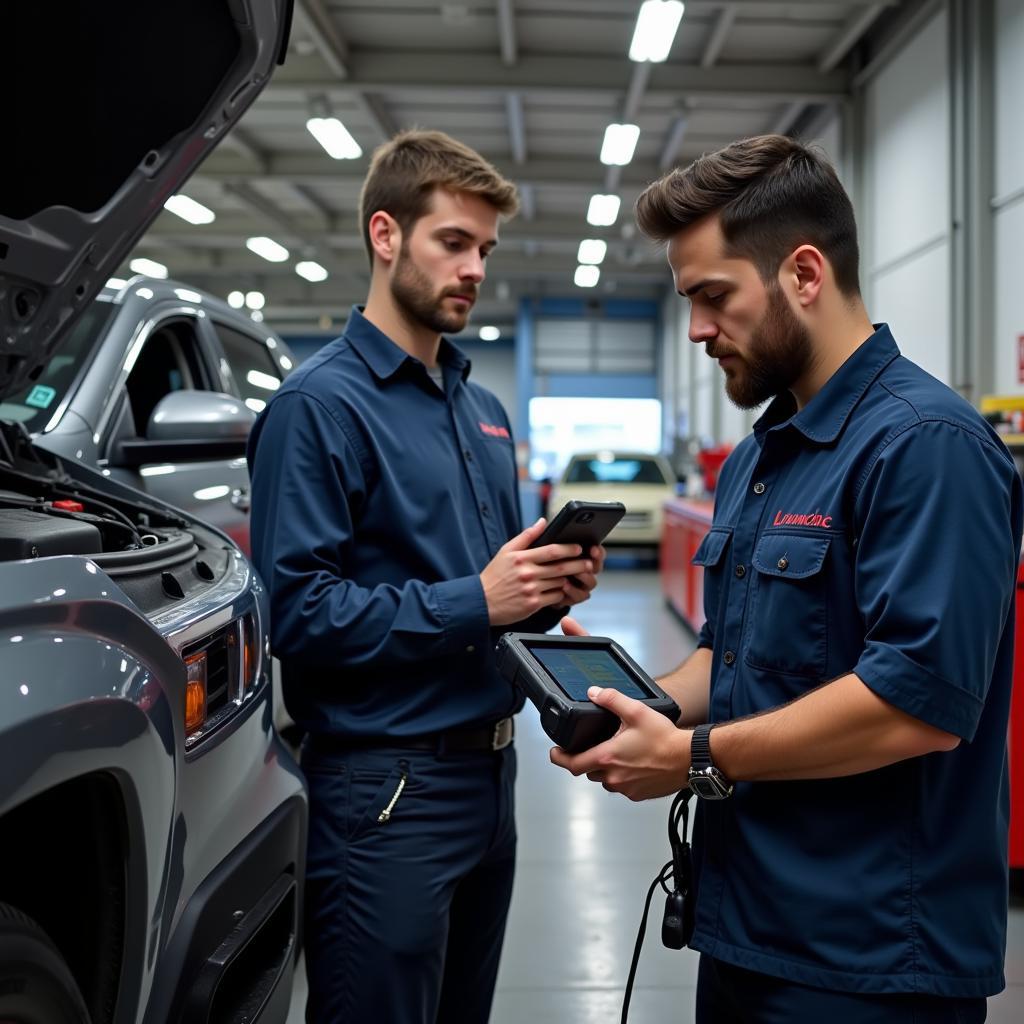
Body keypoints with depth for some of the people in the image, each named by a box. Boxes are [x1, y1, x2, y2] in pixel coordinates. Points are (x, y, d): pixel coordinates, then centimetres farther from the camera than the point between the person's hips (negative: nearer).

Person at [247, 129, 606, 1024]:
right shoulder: (321, 404, -12)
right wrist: (472, 604, -23)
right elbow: (298, 612, -21)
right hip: (387, 790, -8)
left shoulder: (485, 410, 14)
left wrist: (549, 590, -1)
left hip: (490, 772, 8)